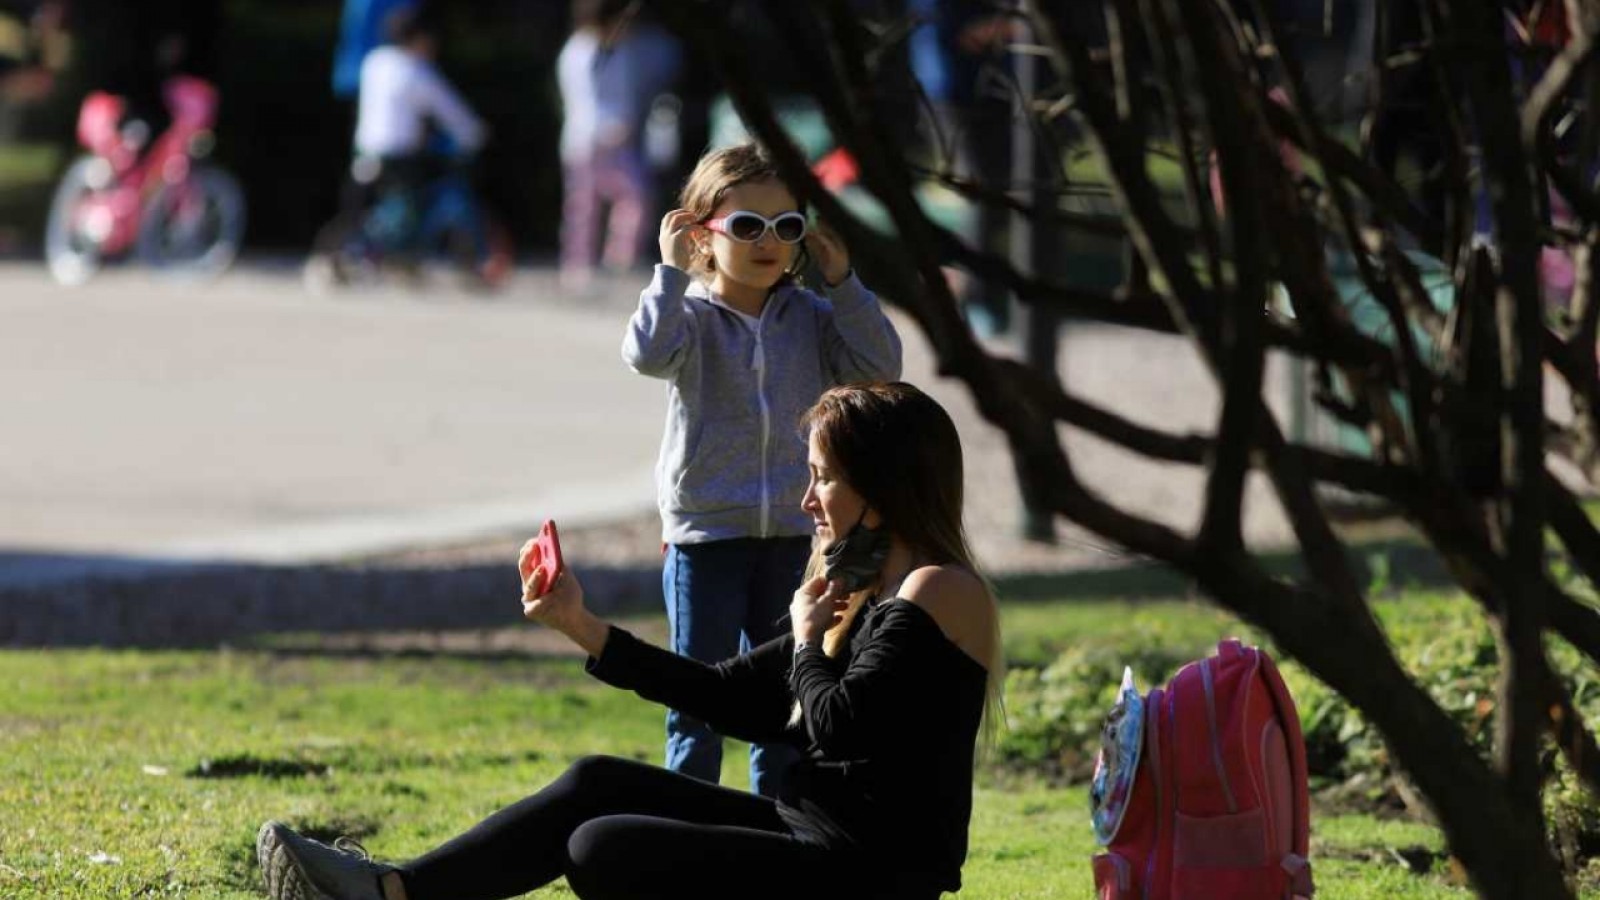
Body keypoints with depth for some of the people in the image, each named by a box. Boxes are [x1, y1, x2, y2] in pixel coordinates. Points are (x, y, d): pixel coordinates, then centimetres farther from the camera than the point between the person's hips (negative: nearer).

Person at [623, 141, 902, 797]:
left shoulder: (810, 317, 6)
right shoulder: (692, 313, -5)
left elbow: (880, 367, -4)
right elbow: (648, 354, -25)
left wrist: (842, 283, -6)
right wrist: (672, 272, -20)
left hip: (792, 537, 4)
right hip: (705, 534, -3)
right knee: (698, 703, 0)